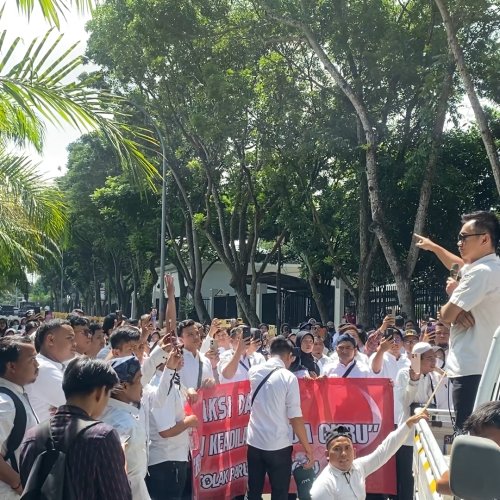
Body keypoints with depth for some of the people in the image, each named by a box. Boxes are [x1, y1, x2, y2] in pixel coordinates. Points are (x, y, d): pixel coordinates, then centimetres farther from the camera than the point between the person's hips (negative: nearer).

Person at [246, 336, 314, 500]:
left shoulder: (254, 371, 2)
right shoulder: (289, 378, -13)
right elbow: (295, 418, -14)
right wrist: (308, 448, -6)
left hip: (254, 443, 4)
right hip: (279, 446, -4)